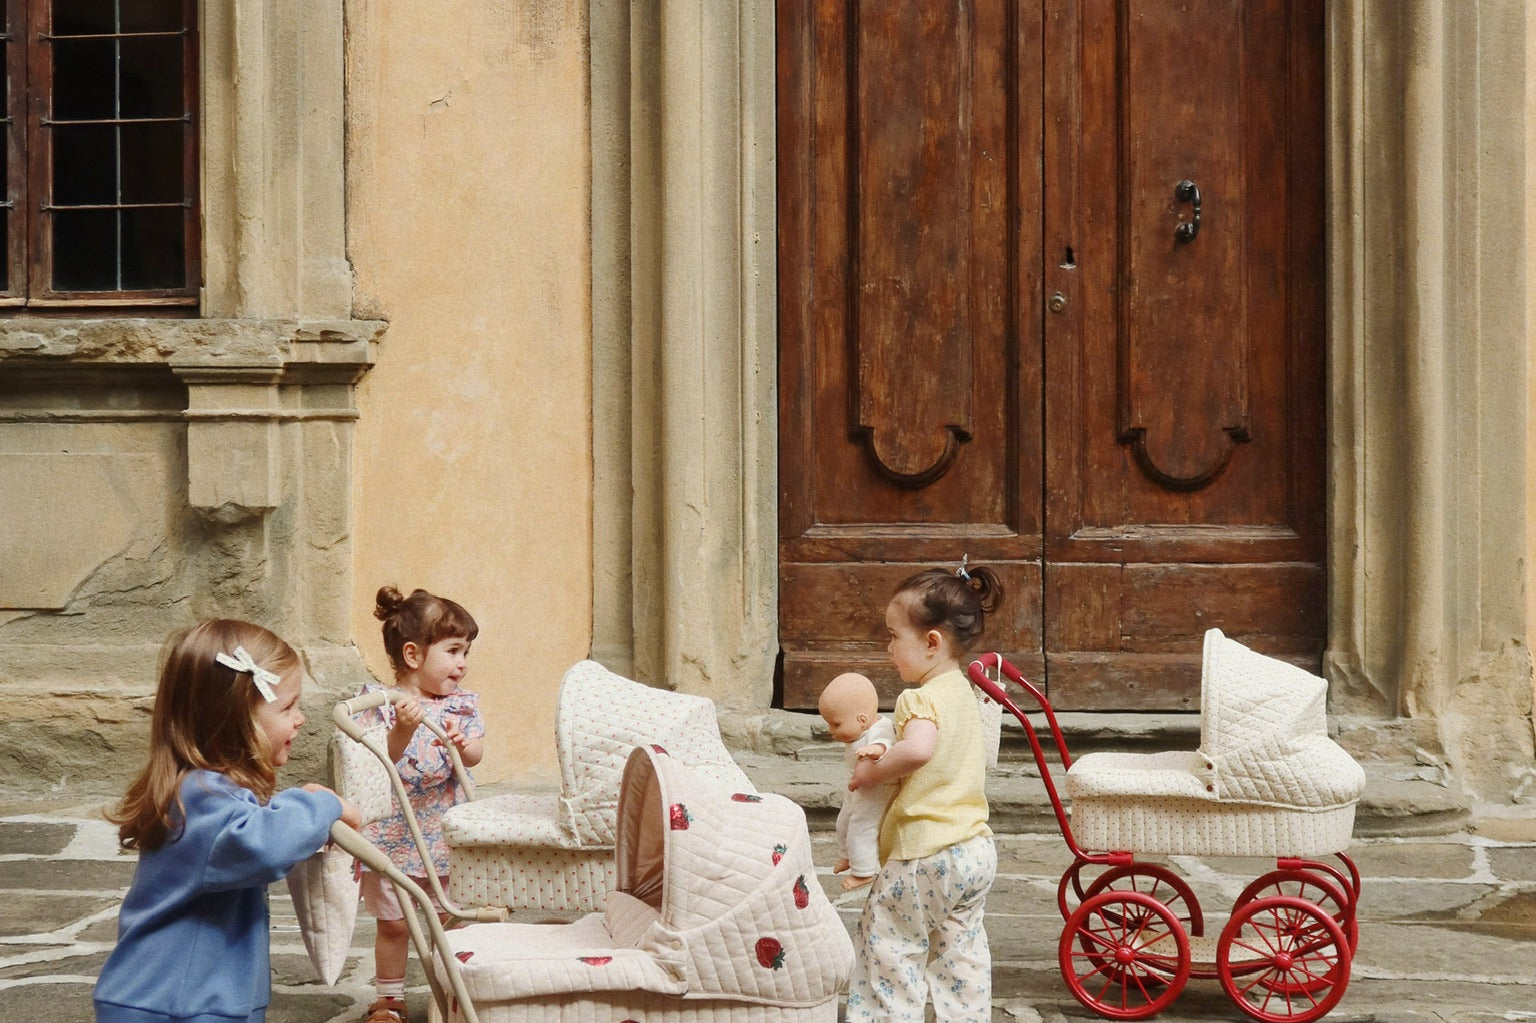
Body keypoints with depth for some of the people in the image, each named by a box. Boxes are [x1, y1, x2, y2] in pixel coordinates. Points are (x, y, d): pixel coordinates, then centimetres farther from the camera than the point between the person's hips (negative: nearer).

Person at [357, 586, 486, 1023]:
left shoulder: (462, 704, 2)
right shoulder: (386, 703, -10)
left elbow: (476, 754, -9)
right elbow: (382, 760, -20)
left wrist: (462, 743, -31)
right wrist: (403, 728, -38)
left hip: (445, 835, 3)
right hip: (394, 834, -3)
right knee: (393, 923, 8)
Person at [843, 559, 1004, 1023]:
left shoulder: (921, 699, -18)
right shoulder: (964, 695, 13)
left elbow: (917, 750, -39)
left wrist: (872, 772, -24)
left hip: (925, 855, -9)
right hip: (976, 848, 9)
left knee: (888, 941, 3)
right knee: (961, 948, 15)